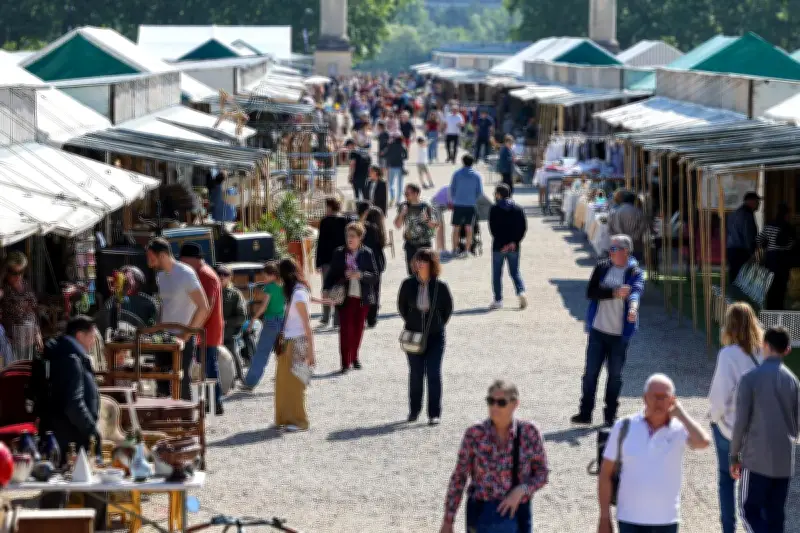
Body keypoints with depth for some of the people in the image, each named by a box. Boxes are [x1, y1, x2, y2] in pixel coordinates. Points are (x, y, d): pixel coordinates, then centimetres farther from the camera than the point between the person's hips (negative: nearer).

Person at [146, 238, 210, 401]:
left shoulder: (185, 274, -13)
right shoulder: (160, 276, 12)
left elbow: (204, 308, -18)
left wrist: (186, 334, -17)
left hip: (183, 340, -8)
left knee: (181, 387, -5)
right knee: (162, 387, 7)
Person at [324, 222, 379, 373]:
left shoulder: (367, 254, -3)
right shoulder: (339, 253, 1)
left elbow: (375, 276, -3)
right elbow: (332, 274, 7)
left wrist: (360, 275, -19)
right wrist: (327, 289, -6)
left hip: (362, 297, 1)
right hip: (345, 297, -1)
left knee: (358, 328, 11)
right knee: (345, 328, -8)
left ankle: (354, 357, 30)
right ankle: (345, 362, -6)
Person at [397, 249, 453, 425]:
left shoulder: (440, 286, -9)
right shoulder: (408, 284, -5)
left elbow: (448, 307, 5)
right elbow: (401, 305, 10)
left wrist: (439, 324, 5)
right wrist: (410, 322, 10)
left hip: (435, 336, -2)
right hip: (414, 337, 2)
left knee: (433, 374, -4)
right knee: (415, 374, 10)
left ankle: (434, 413, 1)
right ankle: (414, 410, 24)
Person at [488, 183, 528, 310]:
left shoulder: (494, 209, -6)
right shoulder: (518, 209, 6)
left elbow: (493, 228, -13)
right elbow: (523, 227, 0)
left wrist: (502, 244, -11)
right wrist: (514, 242, -4)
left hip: (499, 247, -4)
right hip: (514, 247, 4)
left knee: (497, 274, 7)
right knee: (515, 272, 12)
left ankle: (498, 300, 6)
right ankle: (521, 292, -12)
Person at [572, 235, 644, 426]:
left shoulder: (635, 272, -4)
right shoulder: (602, 267, 4)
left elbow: (636, 289, -25)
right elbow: (591, 292, -7)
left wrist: (633, 305, -47)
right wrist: (615, 293, -21)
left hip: (620, 333, -2)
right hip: (598, 329, 2)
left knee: (615, 375, 6)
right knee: (591, 372, 4)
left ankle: (610, 414, 17)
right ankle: (585, 412, 11)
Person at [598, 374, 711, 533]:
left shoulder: (679, 429, -5)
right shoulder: (624, 427, -3)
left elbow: (703, 442, -28)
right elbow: (605, 473, 2)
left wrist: (680, 413, -15)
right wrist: (605, 517, 0)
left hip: (666, 520, 0)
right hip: (630, 519, 0)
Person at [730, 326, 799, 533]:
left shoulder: (750, 378, -8)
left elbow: (741, 422, -9)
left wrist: (734, 456, 1)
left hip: (756, 459, -4)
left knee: (750, 510, 3)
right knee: (775, 515, 12)